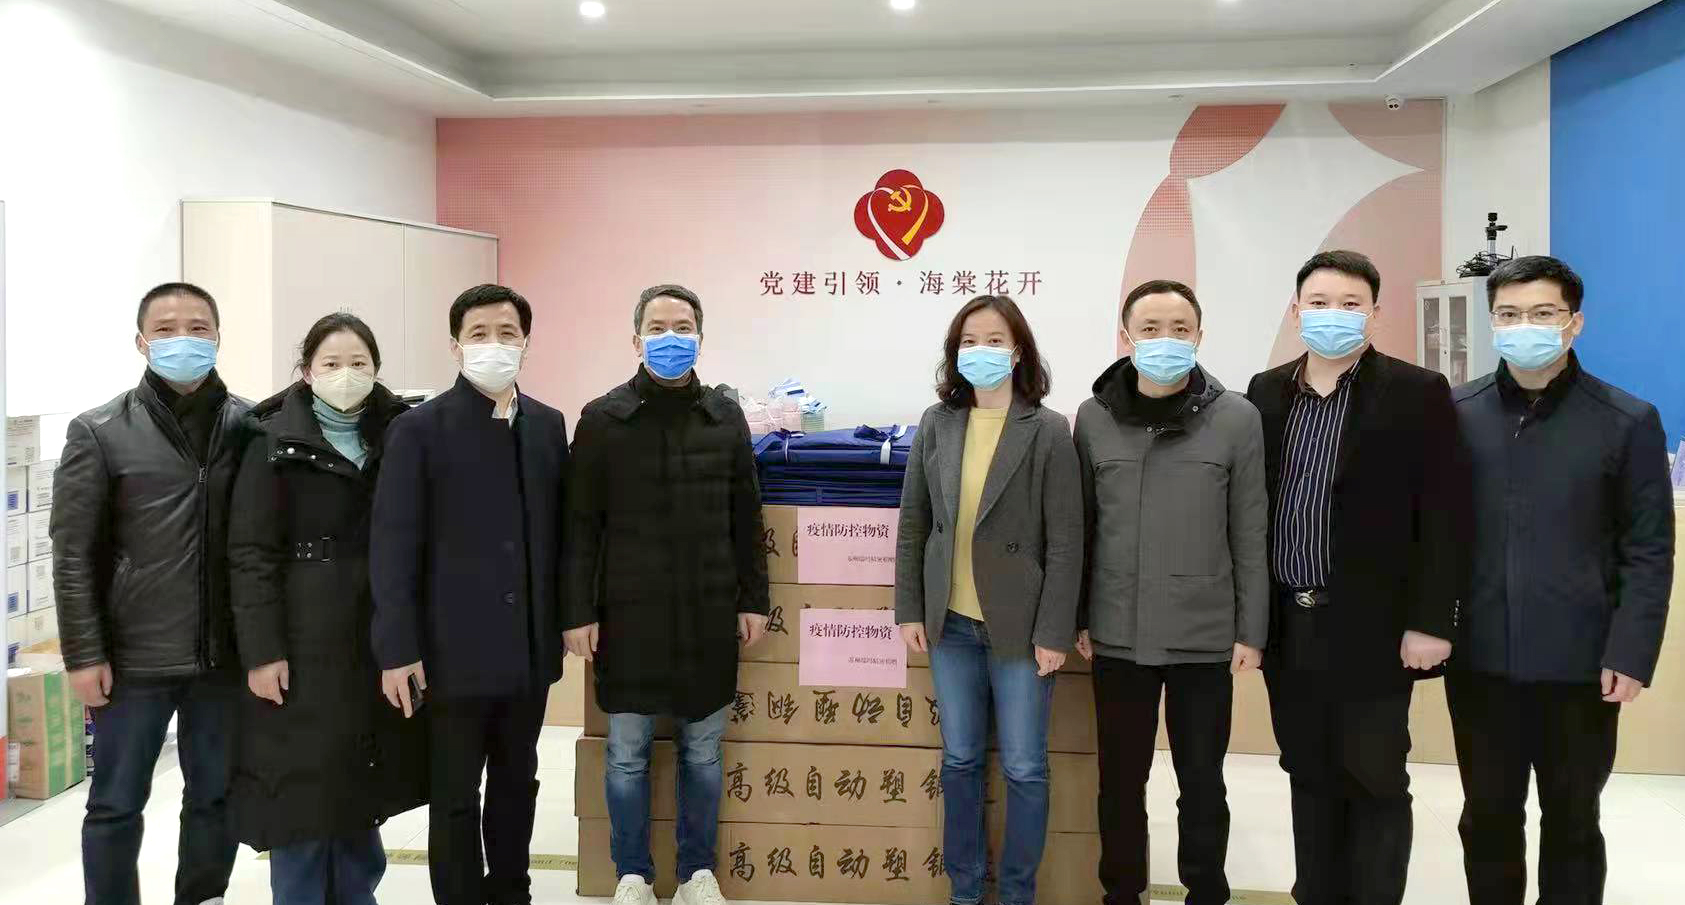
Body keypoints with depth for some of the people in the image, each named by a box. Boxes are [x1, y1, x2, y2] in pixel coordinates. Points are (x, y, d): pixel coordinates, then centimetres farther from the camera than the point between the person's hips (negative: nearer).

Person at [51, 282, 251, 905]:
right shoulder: (99, 432, -4)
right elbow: (73, 555, -3)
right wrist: (84, 654, -6)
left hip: (222, 653, 2)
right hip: (133, 657, -2)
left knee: (216, 798, 13)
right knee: (116, 805, 10)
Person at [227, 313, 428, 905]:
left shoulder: (395, 437, 8)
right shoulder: (276, 443, -3)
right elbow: (250, 553, -9)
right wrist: (261, 650, -15)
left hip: (377, 639, 4)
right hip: (304, 643, -4)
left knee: (362, 786, 12)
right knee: (302, 789, 1)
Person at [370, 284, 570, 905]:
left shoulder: (548, 425, 7)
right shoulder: (419, 428, -6)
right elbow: (392, 546, -9)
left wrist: (566, 618, 7)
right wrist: (398, 649, -13)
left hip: (528, 646, 5)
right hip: (455, 649, -4)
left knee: (517, 785, 16)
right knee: (455, 797, 6)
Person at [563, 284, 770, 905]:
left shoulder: (726, 417, 5)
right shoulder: (602, 419, -2)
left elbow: (745, 519, 8)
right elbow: (581, 525, -3)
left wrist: (753, 598, 6)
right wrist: (578, 611, -6)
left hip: (708, 614, 2)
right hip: (629, 615, -2)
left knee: (703, 751, 11)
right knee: (627, 752, 8)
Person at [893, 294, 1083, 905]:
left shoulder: (1048, 431, -8)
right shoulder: (936, 424, 2)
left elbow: (1065, 542, -8)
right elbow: (912, 524, 6)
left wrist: (1053, 632, -11)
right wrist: (909, 609, 3)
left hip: (1019, 626, -3)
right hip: (951, 623, 3)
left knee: (1023, 768, 6)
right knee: (960, 761, 13)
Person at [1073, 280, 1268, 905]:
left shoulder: (1236, 418, -4)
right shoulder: (1093, 418, 0)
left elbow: (1251, 536, -2)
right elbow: (1080, 527, 5)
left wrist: (1251, 631, -1)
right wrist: (1077, 617, 5)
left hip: (1205, 637, -1)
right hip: (1117, 635, 2)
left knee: (1201, 782, 12)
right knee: (1120, 781, 13)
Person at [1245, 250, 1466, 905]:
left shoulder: (1418, 394, -5)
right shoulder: (1266, 392, 7)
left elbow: (1442, 518, -8)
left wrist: (1429, 622, -12)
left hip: (1372, 627, -4)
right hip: (1286, 625, 4)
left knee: (1375, 781, 4)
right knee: (1309, 777, 14)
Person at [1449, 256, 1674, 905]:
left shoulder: (1628, 422, -3)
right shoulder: (1455, 414, 3)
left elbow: (1649, 553, -4)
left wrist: (1631, 655, -11)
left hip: (1580, 665, -1)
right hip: (1479, 659, 2)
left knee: (1572, 823, 14)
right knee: (1488, 819, 13)